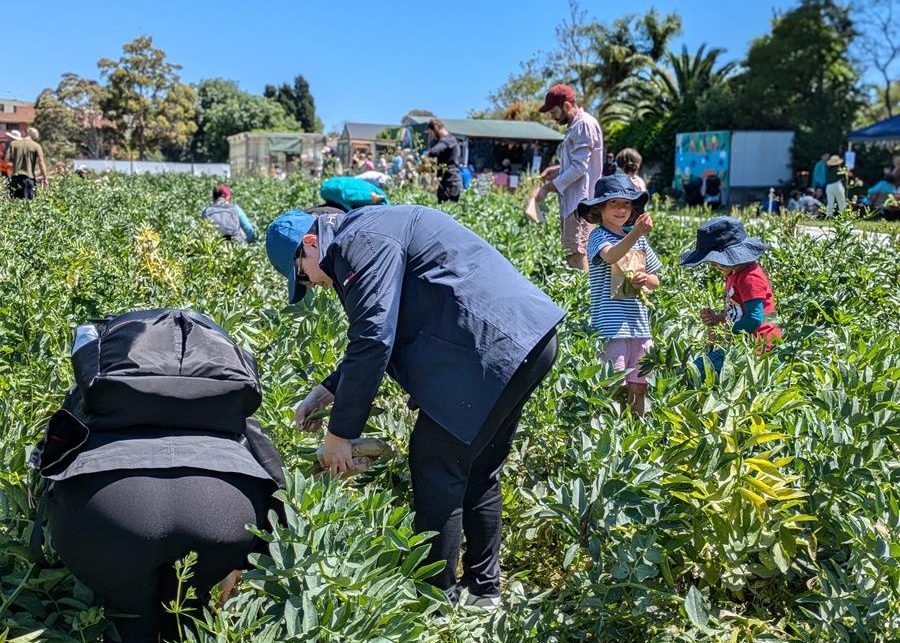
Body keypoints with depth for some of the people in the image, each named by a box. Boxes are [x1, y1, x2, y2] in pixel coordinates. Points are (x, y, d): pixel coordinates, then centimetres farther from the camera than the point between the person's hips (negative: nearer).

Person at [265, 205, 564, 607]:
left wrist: (340, 432, -9)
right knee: (477, 472, 19)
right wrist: (328, 390, 22)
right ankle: (483, 589, 31)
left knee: (436, 472, -2)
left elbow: (373, 340, -17)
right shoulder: (372, 235, 23)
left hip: (492, 348, -11)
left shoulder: (361, 241, -9)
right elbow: (383, 333, 28)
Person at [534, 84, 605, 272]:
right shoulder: (576, 125, 19)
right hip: (572, 200, 10)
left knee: (576, 251, -13)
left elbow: (579, 168, -18)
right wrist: (558, 169, 11)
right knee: (571, 250, 9)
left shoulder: (585, 125, -12)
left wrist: (548, 187, -16)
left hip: (581, 201, -10)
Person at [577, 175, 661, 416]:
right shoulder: (598, 236, -6)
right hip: (612, 326, -6)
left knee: (639, 386, 12)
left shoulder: (639, 240, 13)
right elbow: (611, 256, -30)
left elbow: (655, 281, 20)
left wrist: (645, 279, -3)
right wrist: (635, 234, -45)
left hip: (638, 322, 6)